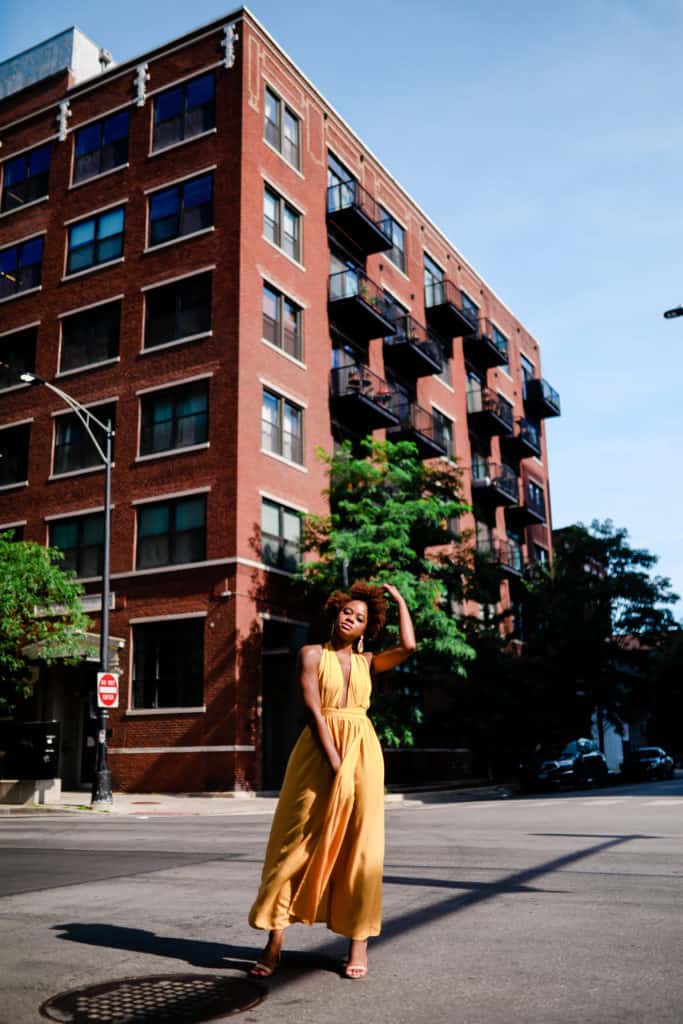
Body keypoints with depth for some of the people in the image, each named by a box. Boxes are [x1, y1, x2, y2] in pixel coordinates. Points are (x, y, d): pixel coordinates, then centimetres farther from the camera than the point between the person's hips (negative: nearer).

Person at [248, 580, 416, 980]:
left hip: (363, 752, 3)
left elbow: (409, 647, -5)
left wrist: (399, 598, 7)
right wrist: (335, 763, -15)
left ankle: (359, 942, 10)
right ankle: (275, 942, 4)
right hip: (319, 751, -2)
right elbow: (314, 710, -7)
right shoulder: (312, 654, 3)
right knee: (299, 841, -2)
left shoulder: (367, 661, 12)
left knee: (359, 846, 2)